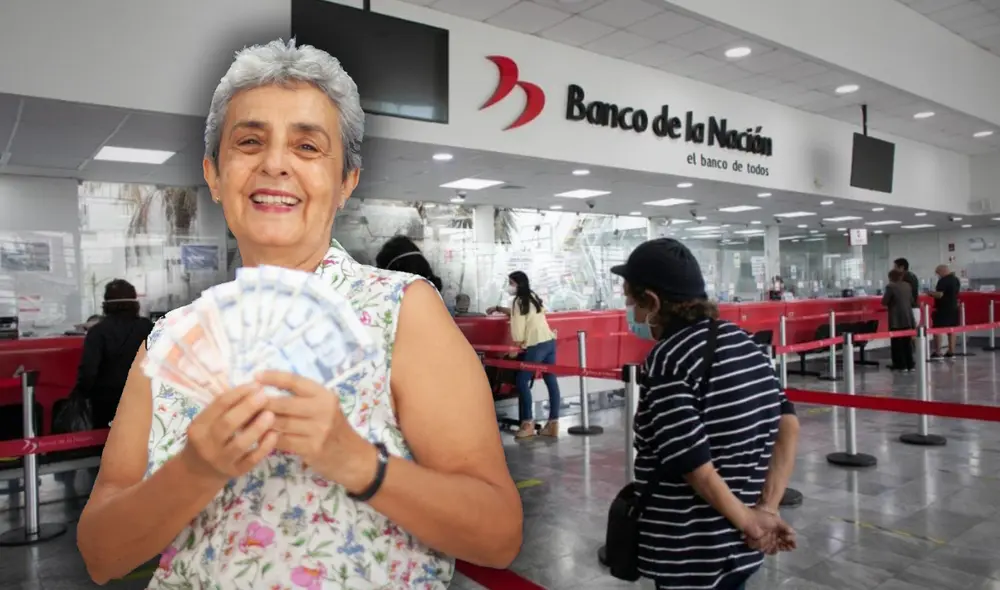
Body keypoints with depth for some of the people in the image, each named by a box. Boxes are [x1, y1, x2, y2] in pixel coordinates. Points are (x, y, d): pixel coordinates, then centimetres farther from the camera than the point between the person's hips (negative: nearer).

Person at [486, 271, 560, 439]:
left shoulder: (519, 301, -7)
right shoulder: (532, 297, 18)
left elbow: (518, 328, -11)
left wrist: (516, 346, 1)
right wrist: (498, 309, 38)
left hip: (536, 345, -9)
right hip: (549, 341, 9)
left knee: (522, 381, -1)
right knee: (551, 381, 6)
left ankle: (528, 423, -1)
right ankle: (553, 423, 8)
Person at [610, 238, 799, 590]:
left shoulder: (667, 360, -20)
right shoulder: (740, 340, 3)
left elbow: (696, 466, -23)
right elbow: (787, 425, 1)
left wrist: (747, 520, -9)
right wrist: (767, 508, -3)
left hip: (693, 554, -7)